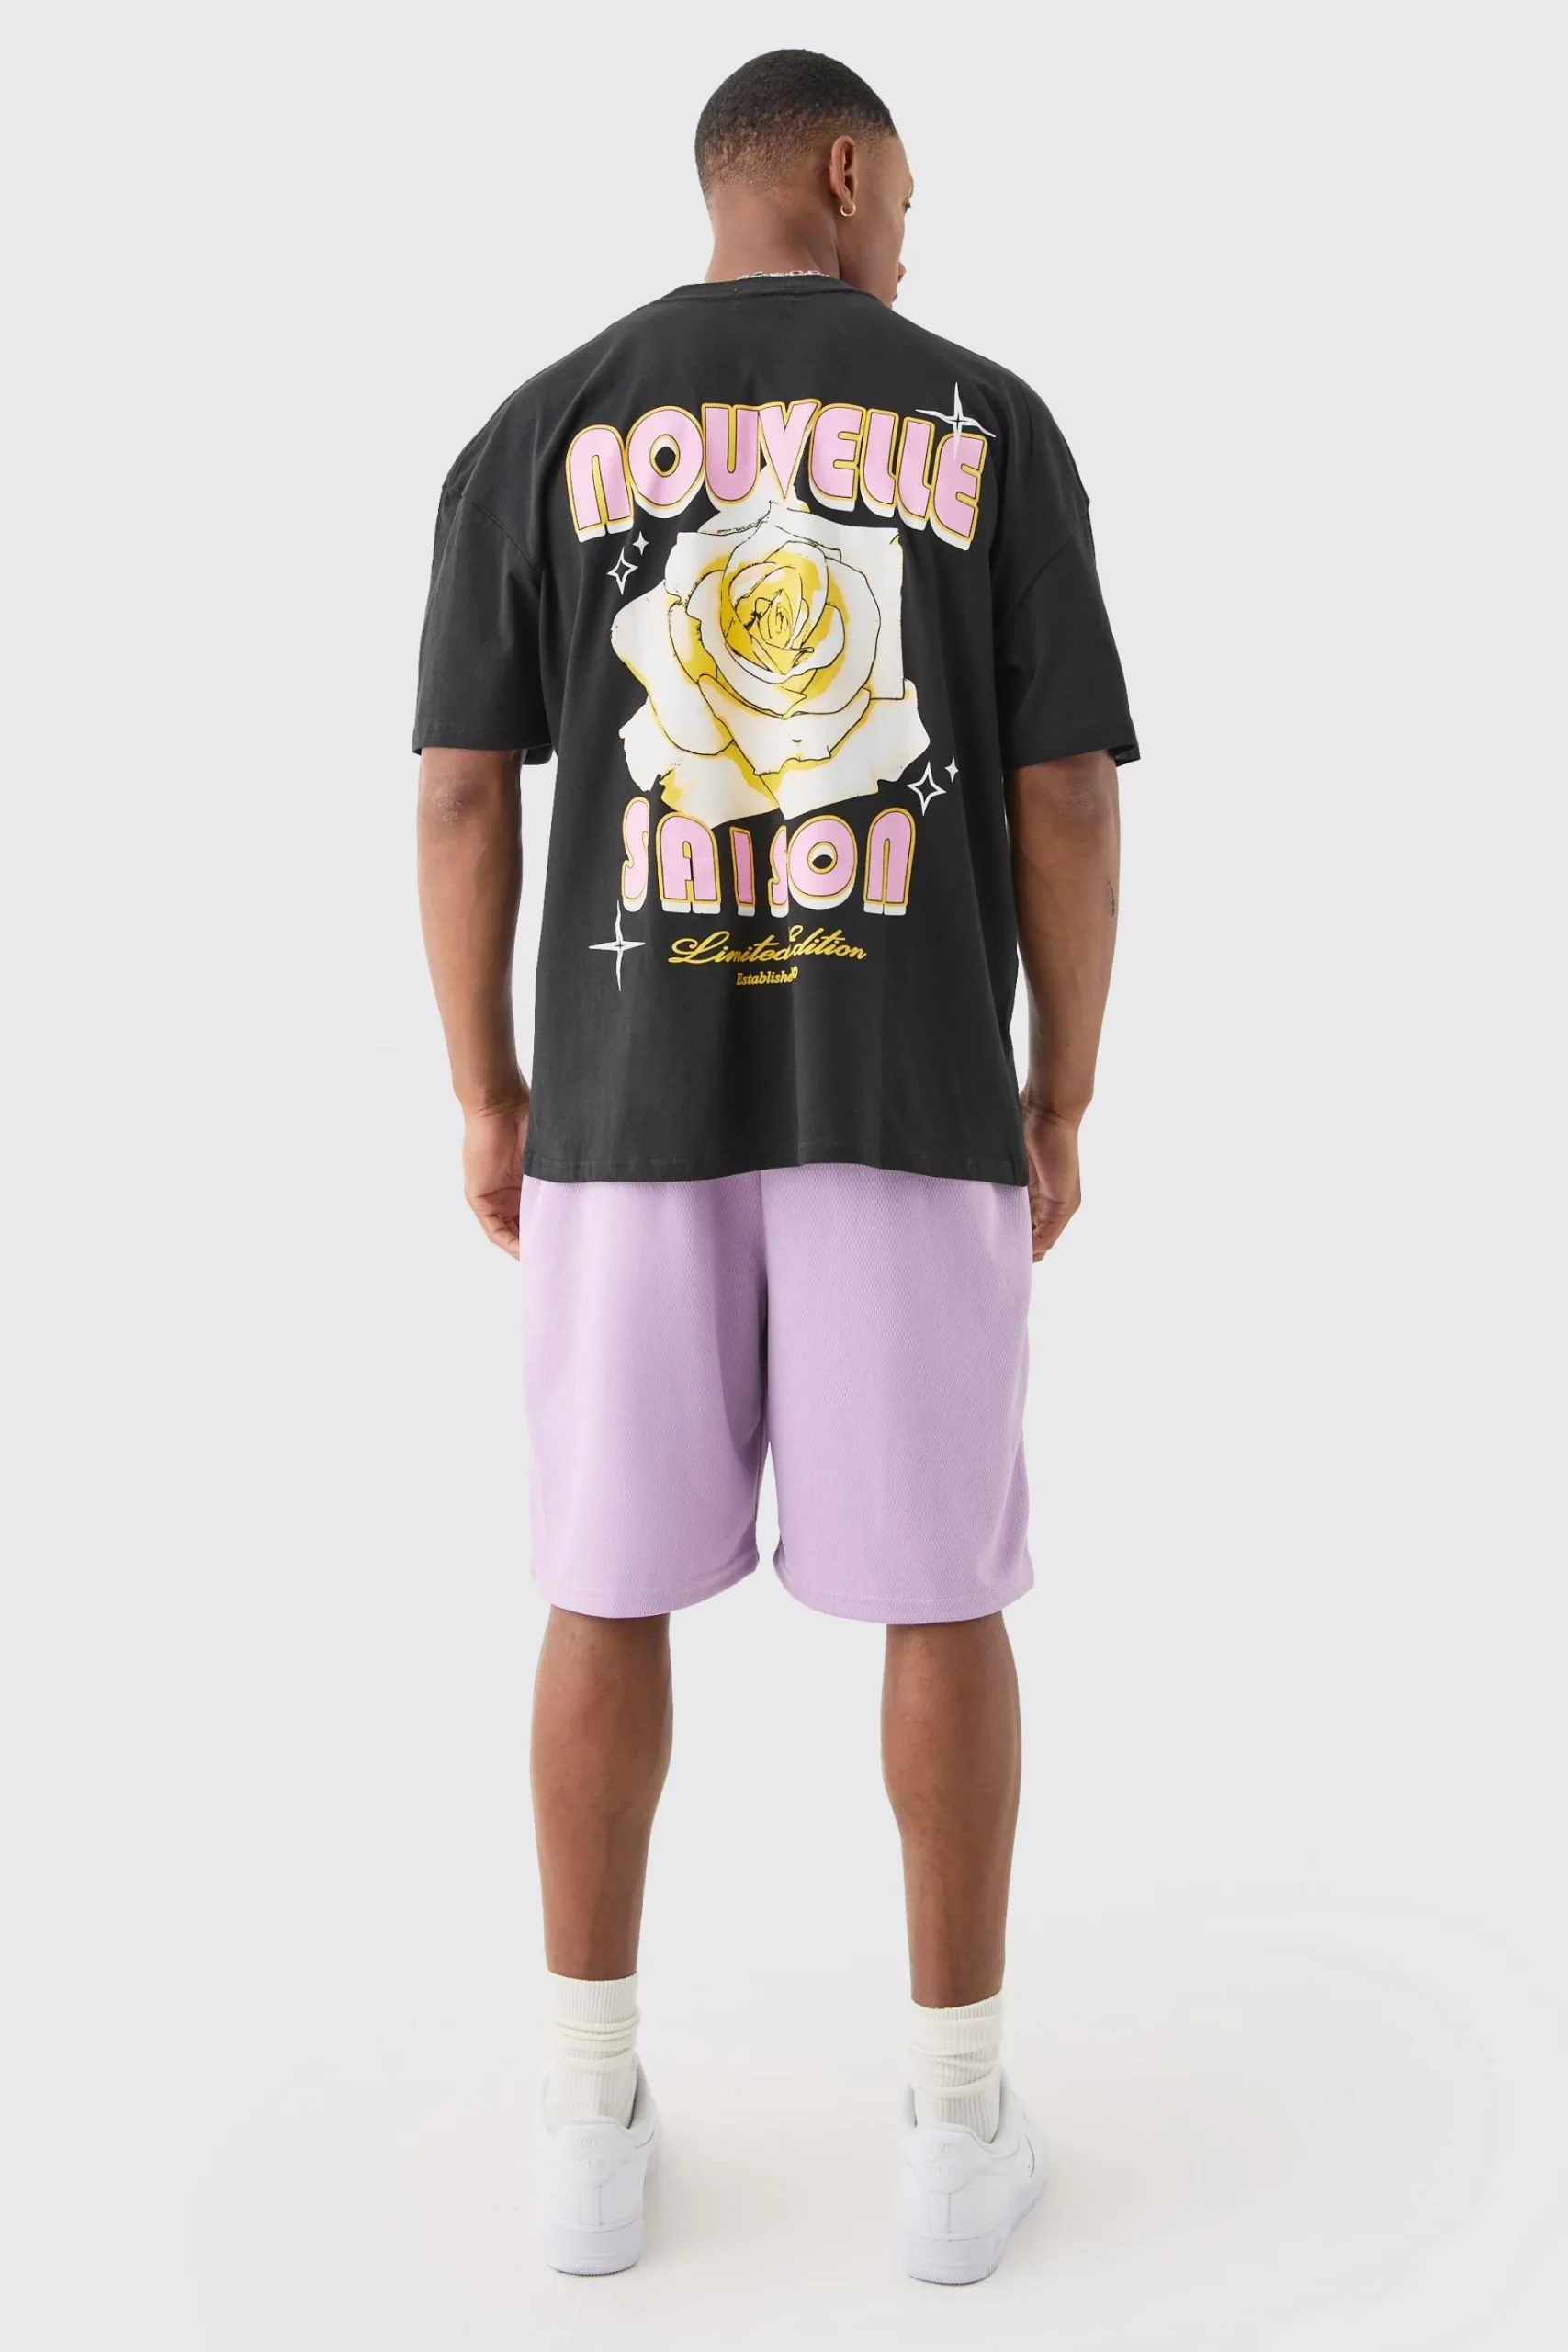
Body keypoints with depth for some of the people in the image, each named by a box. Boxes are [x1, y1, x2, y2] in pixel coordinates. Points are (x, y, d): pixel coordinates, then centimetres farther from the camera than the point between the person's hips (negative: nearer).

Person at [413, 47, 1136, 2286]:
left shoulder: (539, 433, 4)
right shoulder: (989, 424, 3)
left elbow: (463, 793, -2)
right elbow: (1067, 801, -3)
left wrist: (484, 1098, 7)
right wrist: (1060, 1106, 6)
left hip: (634, 1091, 1)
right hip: (911, 1094, 0)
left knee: (613, 1582, 11)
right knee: (940, 1588, 9)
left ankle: (595, 2120, 17)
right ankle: (959, 2122, 16)